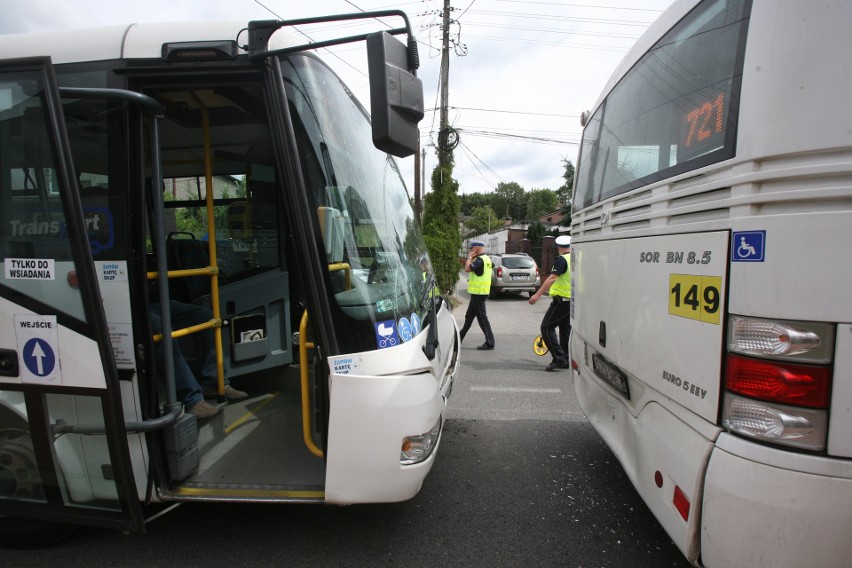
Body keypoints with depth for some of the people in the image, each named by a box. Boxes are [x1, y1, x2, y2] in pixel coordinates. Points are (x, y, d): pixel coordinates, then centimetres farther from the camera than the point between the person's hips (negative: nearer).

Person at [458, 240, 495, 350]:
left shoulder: (480, 259, -18)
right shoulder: (486, 259, 14)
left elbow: (467, 269, -25)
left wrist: (470, 257, -11)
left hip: (478, 293, -11)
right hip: (479, 292, 11)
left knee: (482, 317, -7)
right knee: (469, 316, 19)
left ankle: (490, 342, -4)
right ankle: (460, 337, 32)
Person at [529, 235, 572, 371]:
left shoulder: (562, 259, -15)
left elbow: (552, 278, -27)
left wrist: (537, 295, -32)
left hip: (561, 300, -9)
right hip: (572, 300, 9)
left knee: (546, 327, -6)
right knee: (565, 328, 16)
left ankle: (559, 359, -10)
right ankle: (566, 361, 21)